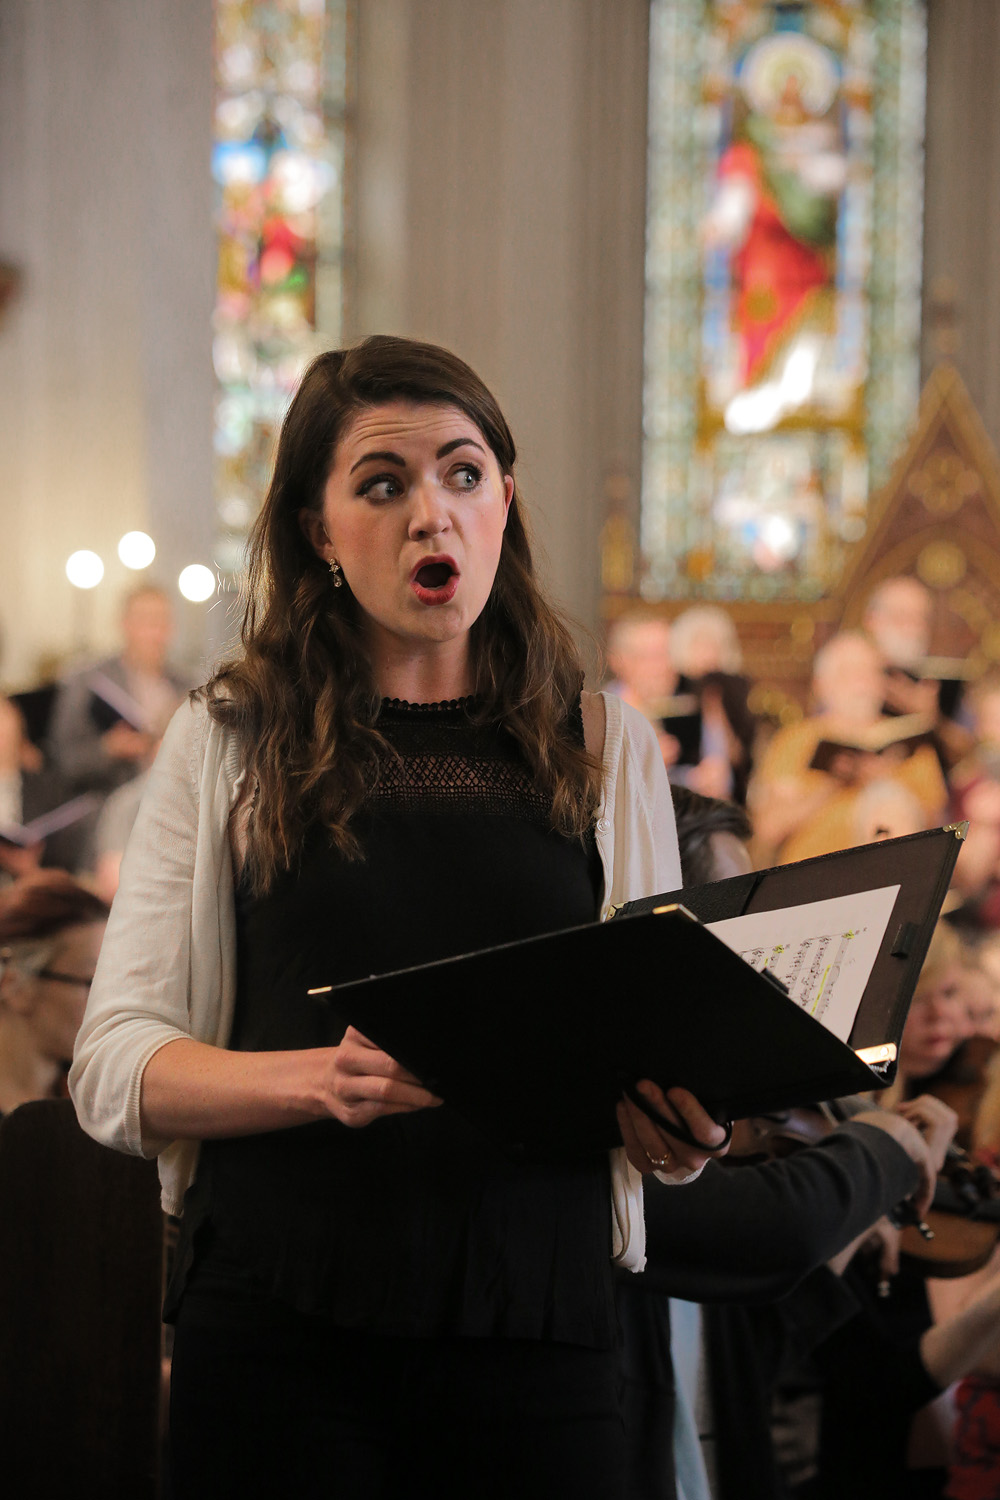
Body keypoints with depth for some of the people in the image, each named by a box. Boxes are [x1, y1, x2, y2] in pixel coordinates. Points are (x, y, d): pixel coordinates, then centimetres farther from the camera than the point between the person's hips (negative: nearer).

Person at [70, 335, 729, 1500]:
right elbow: (117, 1071, 0)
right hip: (279, 1328, -1)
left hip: (535, 1328, 1)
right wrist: (319, 1079, -18)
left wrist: (682, 1131, -13)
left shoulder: (608, 750, 9)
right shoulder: (226, 745, 6)